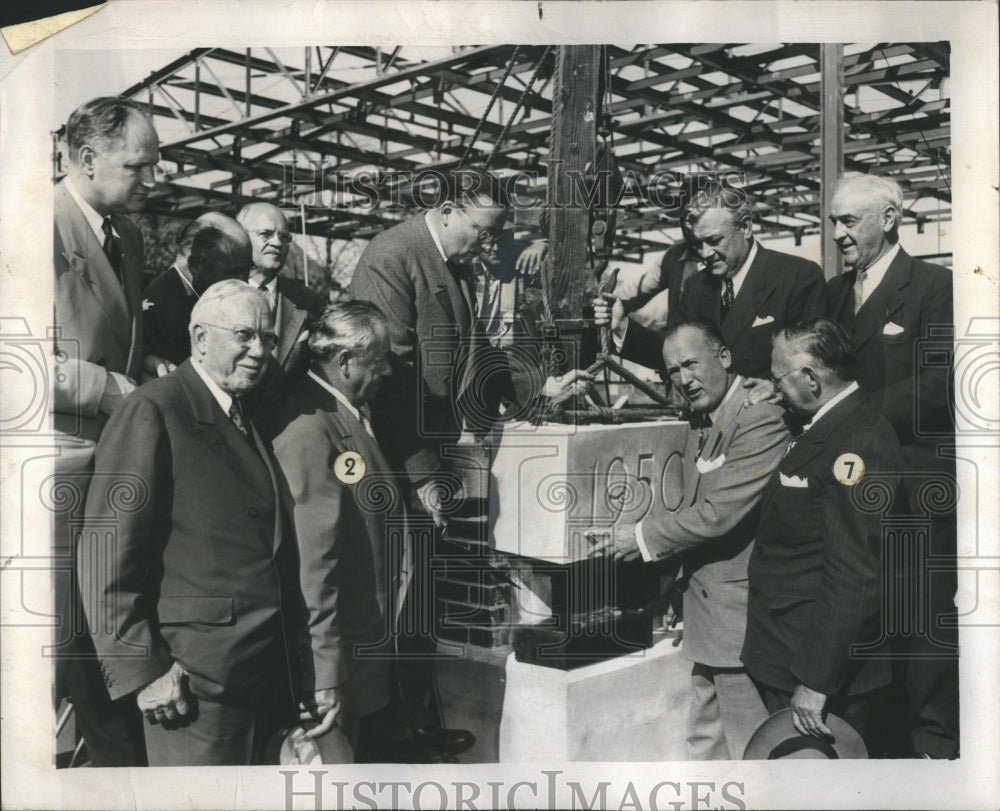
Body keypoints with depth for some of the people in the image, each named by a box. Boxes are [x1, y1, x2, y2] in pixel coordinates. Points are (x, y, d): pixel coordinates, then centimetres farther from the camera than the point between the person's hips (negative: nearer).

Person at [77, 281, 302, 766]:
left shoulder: (252, 418, 16)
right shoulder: (152, 413, -9)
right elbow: (106, 555, -14)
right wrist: (141, 670, -17)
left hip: (271, 673, 8)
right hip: (198, 680, -8)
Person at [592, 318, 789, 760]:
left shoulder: (760, 419, -18)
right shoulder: (701, 427, 13)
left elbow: (718, 514, -23)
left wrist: (642, 537, -12)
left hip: (743, 618, -9)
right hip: (709, 619, 9)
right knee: (704, 742, 19)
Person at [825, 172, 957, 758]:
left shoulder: (934, 286, -5)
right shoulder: (835, 292, 15)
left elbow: (939, 383, -14)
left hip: (916, 479, -5)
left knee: (926, 612, 2)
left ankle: (934, 739, 14)